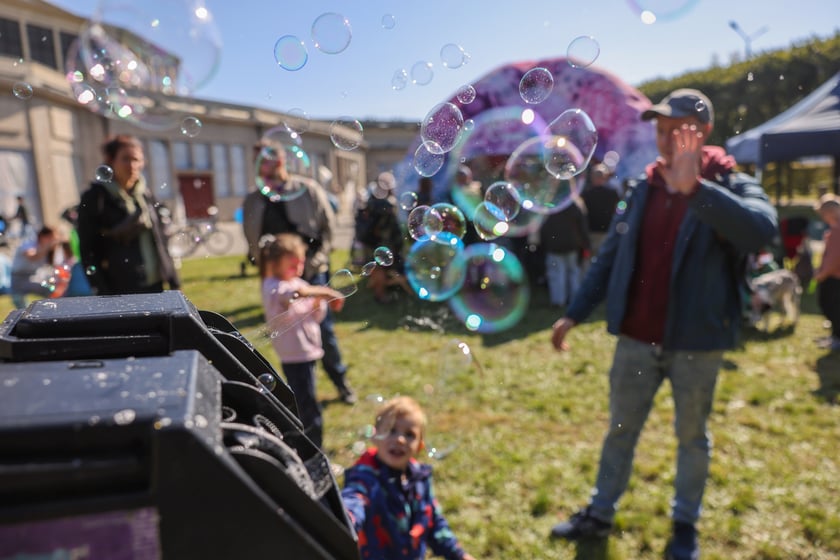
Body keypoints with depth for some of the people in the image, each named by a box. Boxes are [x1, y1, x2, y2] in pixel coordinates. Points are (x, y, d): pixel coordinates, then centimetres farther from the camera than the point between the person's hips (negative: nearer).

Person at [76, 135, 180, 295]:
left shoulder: (147, 196, 11)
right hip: (120, 293, -5)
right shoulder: (94, 198, -3)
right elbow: (88, 253, -5)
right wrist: (102, 294, -12)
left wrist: (173, 282, 11)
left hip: (155, 287, 5)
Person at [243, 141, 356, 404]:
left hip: (310, 273, -3)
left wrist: (316, 259, -8)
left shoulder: (307, 189, -2)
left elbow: (328, 224, 0)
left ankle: (341, 382, 21)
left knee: (324, 329, 5)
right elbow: (252, 239, 12)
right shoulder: (253, 201, 6)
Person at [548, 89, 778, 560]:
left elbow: (763, 229, -30)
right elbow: (609, 258, 6)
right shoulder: (643, 189, 5)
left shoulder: (733, 187, -7)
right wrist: (575, 314, 3)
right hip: (637, 339, 3)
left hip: (696, 343, -3)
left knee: (692, 436, 15)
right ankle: (600, 514, 32)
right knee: (621, 430, 15)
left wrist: (695, 189, -38)